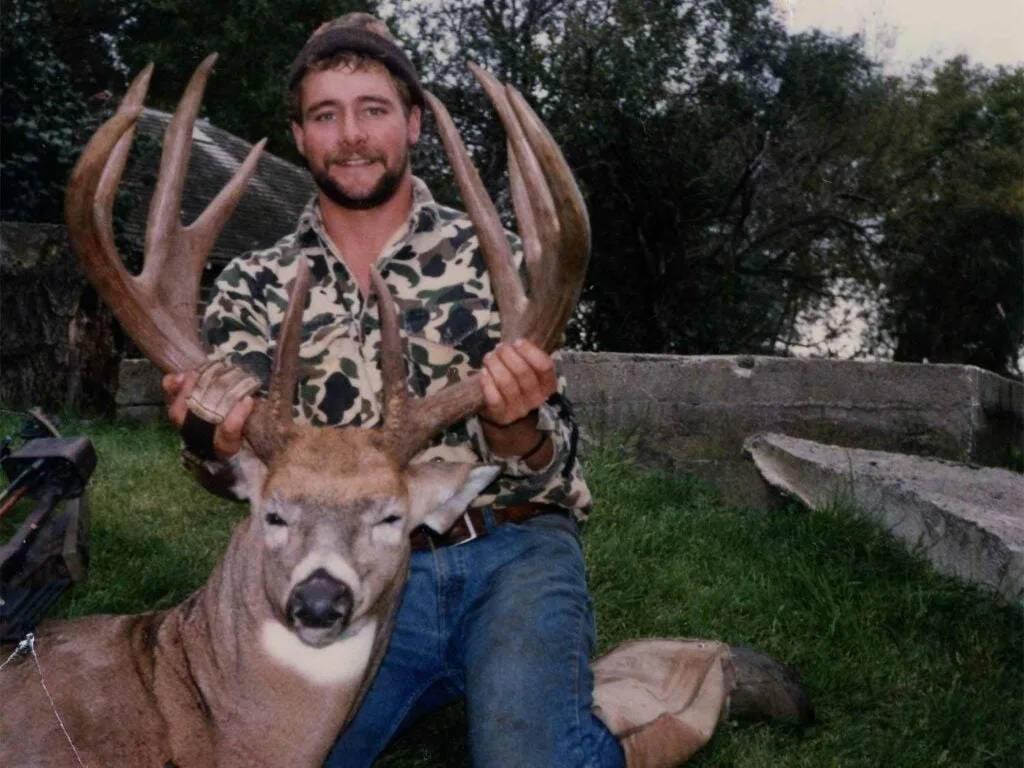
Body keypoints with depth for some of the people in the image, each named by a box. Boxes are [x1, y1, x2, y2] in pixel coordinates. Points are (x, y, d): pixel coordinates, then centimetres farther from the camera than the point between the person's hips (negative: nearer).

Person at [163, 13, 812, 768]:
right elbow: (236, 453, -4)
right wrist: (219, 447, -28)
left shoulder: (488, 255, 0)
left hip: (513, 554, -2)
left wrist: (511, 426, -26)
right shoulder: (254, 287, 5)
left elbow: (547, 470, -2)